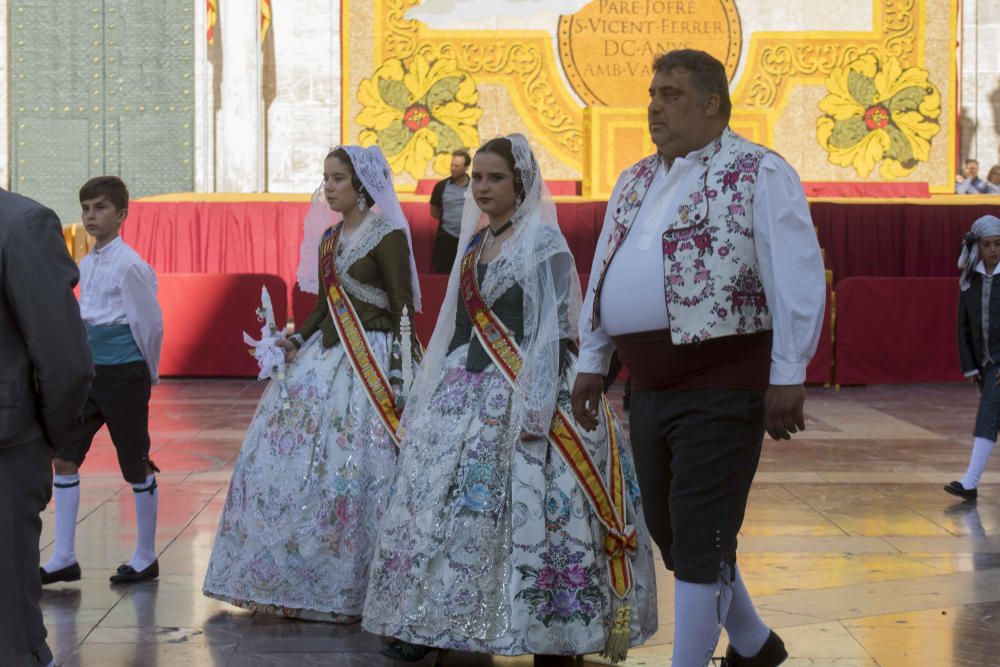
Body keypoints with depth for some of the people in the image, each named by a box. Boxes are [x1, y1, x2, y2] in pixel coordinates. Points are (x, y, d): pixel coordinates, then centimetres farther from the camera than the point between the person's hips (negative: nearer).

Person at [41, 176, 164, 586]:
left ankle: (145, 558, 17)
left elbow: (150, 324, -10)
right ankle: (64, 558, 9)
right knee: (64, 457, 3)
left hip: (123, 375, -8)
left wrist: (148, 373, -1)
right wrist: (83, 363, 16)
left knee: (137, 467, 4)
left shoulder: (130, 266, -14)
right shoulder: (85, 265, 10)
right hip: (88, 371, 8)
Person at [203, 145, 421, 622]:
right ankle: (296, 580, 16)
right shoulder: (329, 239, 15)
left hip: (371, 363, -8)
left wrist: (398, 380, -17)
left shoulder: (387, 237, -8)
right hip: (323, 357, 8)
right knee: (283, 456, 5)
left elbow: (403, 311, -11)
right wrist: (295, 342, 4)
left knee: (351, 470, -10)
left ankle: (350, 588, 3)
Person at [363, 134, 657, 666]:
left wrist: (536, 408, -19)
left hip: (519, 390, -8)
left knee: (524, 508, -11)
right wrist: (432, 394, 18)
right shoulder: (475, 242, 17)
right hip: (465, 388, 8)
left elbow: (553, 329, -12)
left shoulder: (544, 243, -6)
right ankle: (429, 623, 13)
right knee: (440, 501, 5)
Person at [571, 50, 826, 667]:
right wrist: (592, 362, 17)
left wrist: (788, 377, -18)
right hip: (650, 387, 8)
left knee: (699, 539, -6)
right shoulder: (634, 182, 16)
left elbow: (797, 277, -13)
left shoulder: (759, 174, -7)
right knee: (669, 531, 15)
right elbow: (603, 274, 21)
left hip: (722, 388, -8)